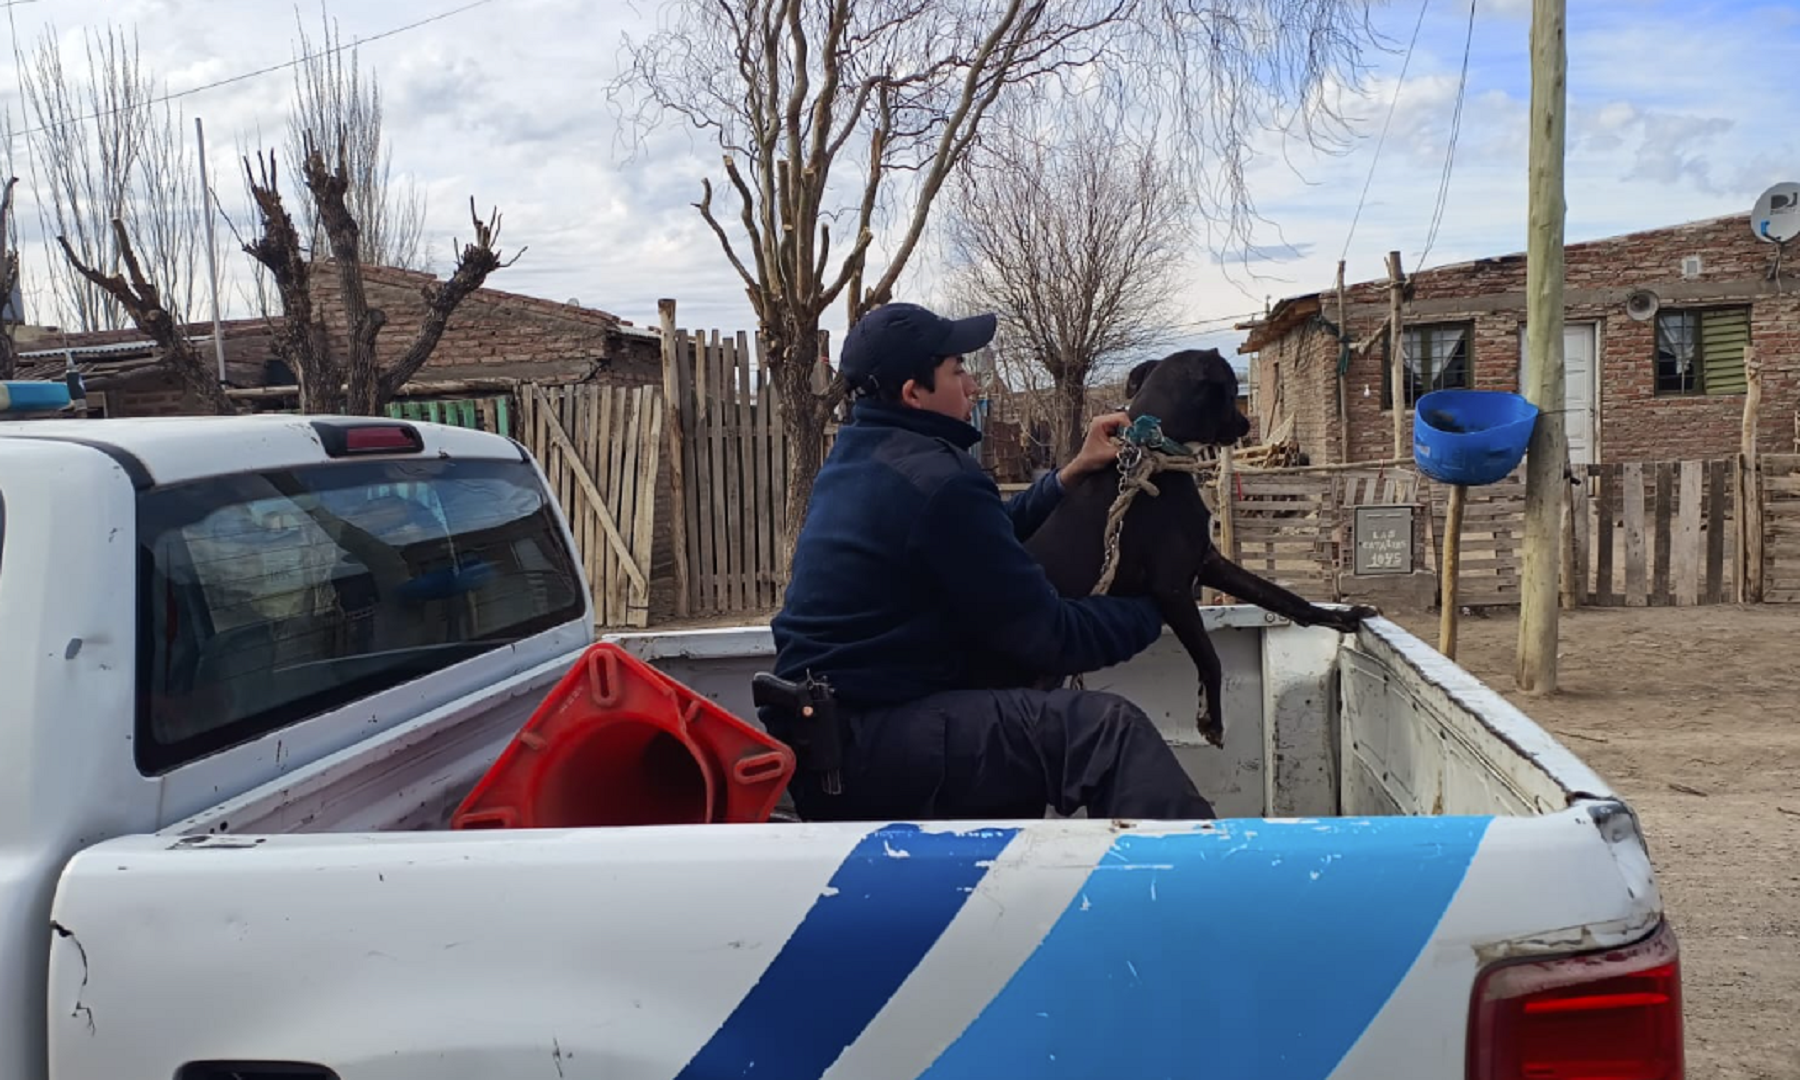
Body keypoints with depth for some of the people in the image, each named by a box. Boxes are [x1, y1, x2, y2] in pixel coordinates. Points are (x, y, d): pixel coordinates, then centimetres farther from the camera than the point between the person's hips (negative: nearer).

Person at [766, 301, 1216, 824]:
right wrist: (1157, 604, 2)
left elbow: (986, 538, 24)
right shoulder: (936, 480, -17)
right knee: (1108, 728, -23)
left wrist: (1072, 472, 17)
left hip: (827, 739, 11)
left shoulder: (860, 456, 12)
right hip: (859, 744, -11)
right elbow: (1048, 637, -13)